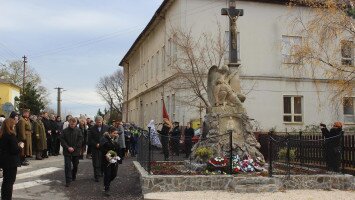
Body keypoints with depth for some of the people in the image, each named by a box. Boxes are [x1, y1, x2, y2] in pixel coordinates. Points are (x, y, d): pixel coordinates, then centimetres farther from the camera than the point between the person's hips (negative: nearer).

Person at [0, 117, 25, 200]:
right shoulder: (11, 135, -20)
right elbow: (15, 150, -22)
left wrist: (17, 145, 11)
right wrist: (21, 146, -3)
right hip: (11, 162, -8)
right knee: (10, 181, 4)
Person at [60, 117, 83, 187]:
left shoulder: (78, 131, -2)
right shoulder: (65, 131, -2)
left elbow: (80, 140, -4)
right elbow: (62, 140, -3)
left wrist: (74, 148, -11)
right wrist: (68, 147, -13)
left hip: (76, 151, 1)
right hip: (67, 152, -1)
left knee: (75, 165, 15)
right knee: (67, 166, -6)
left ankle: (73, 176, 38)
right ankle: (68, 181, -2)